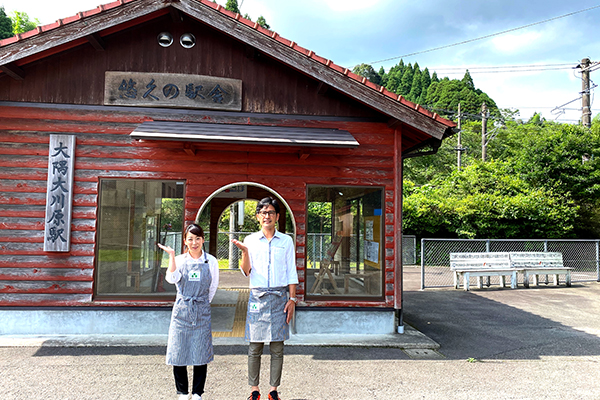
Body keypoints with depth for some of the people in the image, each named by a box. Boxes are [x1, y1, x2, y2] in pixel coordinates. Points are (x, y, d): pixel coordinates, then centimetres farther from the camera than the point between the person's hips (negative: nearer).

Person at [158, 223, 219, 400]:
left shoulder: (210, 261, 4)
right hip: (181, 310, 1)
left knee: (200, 354, 3)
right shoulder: (179, 260, 4)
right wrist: (171, 255, -14)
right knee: (178, 352, 3)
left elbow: (213, 287, 11)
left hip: (202, 312, 0)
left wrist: (202, 302, 11)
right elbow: (171, 278, -15)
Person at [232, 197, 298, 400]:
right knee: (255, 347, 3)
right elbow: (246, 272, 3)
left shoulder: (286, 241, 6)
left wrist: (292, 299, 0)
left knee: (277, 347, 4)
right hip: (257, 296, 0)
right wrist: (245, 252, -13)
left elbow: (291, 273, 7)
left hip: (279, 297, 0)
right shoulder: (250, 240, 6)